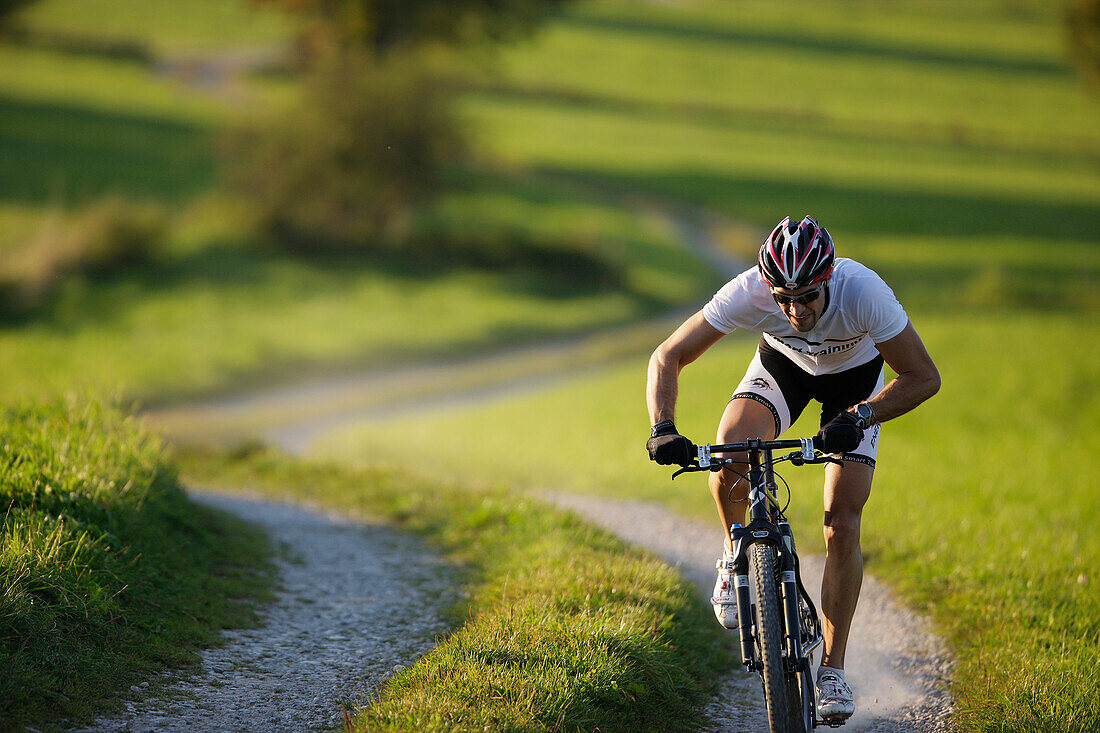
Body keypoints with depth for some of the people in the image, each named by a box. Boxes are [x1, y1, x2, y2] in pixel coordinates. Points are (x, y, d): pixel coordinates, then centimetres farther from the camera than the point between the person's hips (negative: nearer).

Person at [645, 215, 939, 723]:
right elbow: (667, 357, -25)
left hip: (855, 375, -1)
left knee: (842, 527, -11)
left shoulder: (864, 292, -39)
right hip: (783, 362, 1)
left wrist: (860, 417, -43)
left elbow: (923, 377, -30)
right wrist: (662, 428, -41)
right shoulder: (748, 293, -35)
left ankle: (832, 668, 2)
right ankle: (736, 558, 2)